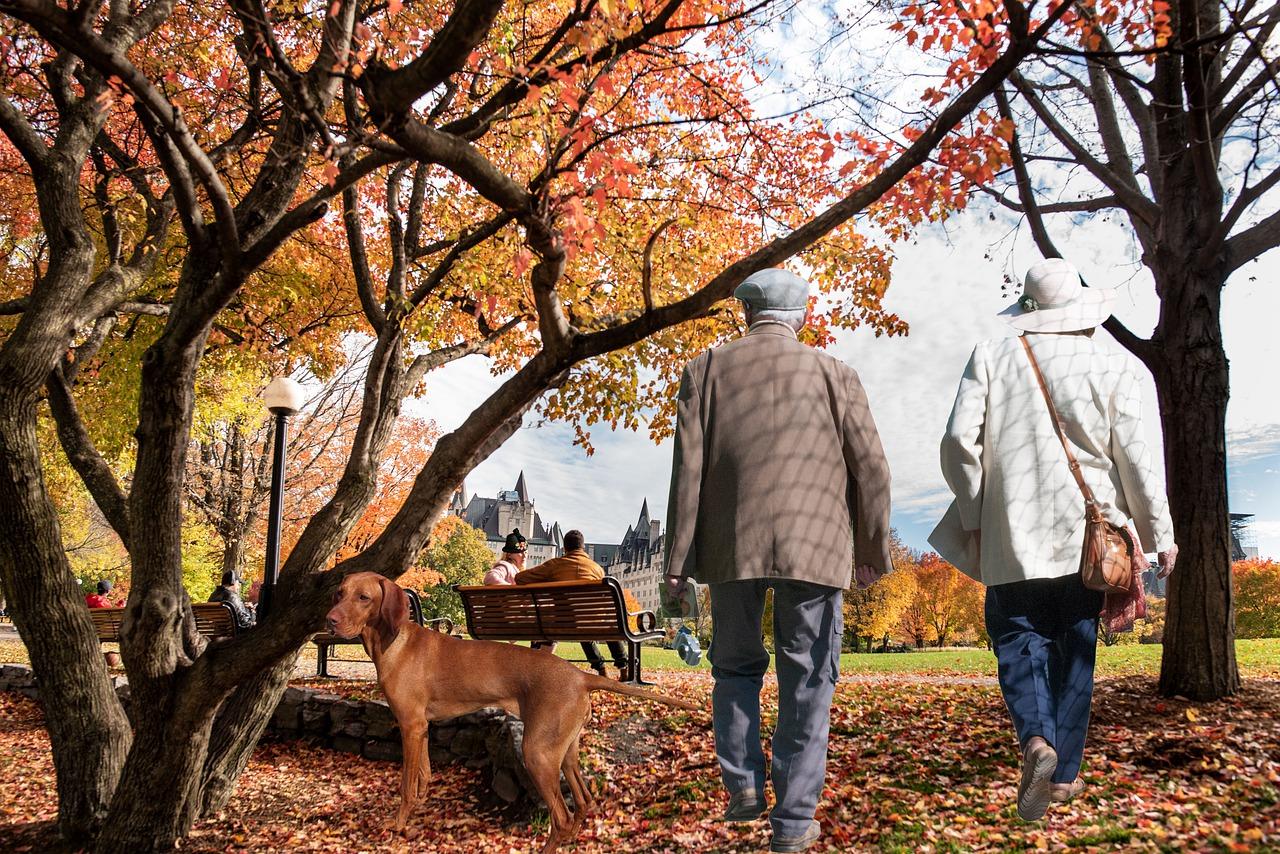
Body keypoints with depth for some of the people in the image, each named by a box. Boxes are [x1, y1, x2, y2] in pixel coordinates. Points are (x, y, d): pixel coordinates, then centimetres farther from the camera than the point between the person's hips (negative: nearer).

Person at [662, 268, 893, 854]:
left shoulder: (707, 370, 5)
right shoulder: (833, 373, 5)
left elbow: (688, 469, -1)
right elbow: (870, 469, 5)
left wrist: (677, 560, 2)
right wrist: (871, 549, 16)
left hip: (731, 544, 1)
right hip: (813, 547, 0)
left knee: (736, 667, 20)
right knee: (807, 683, 7)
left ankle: (743, 784, 11)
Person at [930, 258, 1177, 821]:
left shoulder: (991, 356, -2)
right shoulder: (1109, 367, 0)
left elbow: (960, 442, -8)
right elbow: (1135, 459, -1)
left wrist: (973, 515, 4)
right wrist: (1161, 534, 8)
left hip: (1014, 533, -1)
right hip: (1087, 534, 2)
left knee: (1019, 641, 8)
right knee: (1075, 650, 12)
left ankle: (1036, 739, -16)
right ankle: (1064, 774, 16)